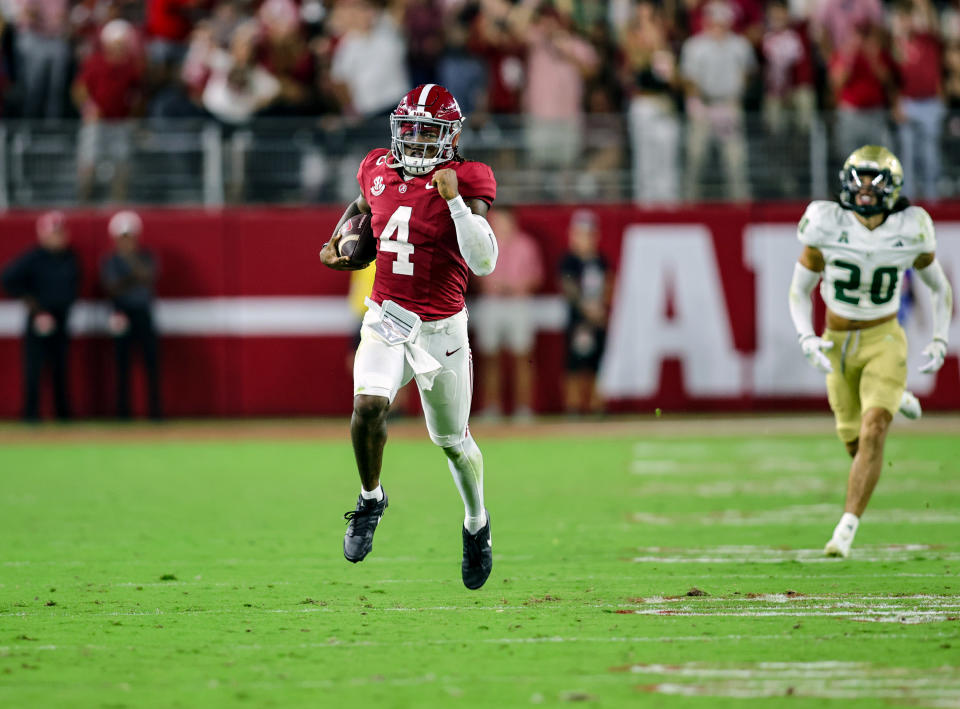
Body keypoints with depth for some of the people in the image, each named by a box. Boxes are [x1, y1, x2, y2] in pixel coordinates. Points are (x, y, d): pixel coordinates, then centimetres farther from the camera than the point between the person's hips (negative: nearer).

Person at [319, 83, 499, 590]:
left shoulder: (464, 183, -11)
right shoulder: (379, 170, 2)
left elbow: (484, 262, -21)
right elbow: (361, 206, 26)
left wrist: (455, 201, -28)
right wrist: (335, 246, 9)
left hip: (441, 329, -2)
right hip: (386, 320, 2)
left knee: (452, 439, 12)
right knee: (368, 405, -25)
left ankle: (476, 524, 39)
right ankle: (370, 499, 1)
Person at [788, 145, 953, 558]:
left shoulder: (910, 233, -11)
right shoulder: (827, 228, -13)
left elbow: (940, 287, 7)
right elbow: (799, 290, -1)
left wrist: (939, 343, -1)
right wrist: (807, 339, -16)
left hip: (884, 342, -2)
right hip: (839, 344, 2)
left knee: (872, 435, -20)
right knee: (854, 443, 13)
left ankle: (847, 529, -18)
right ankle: (897, 403, 46)